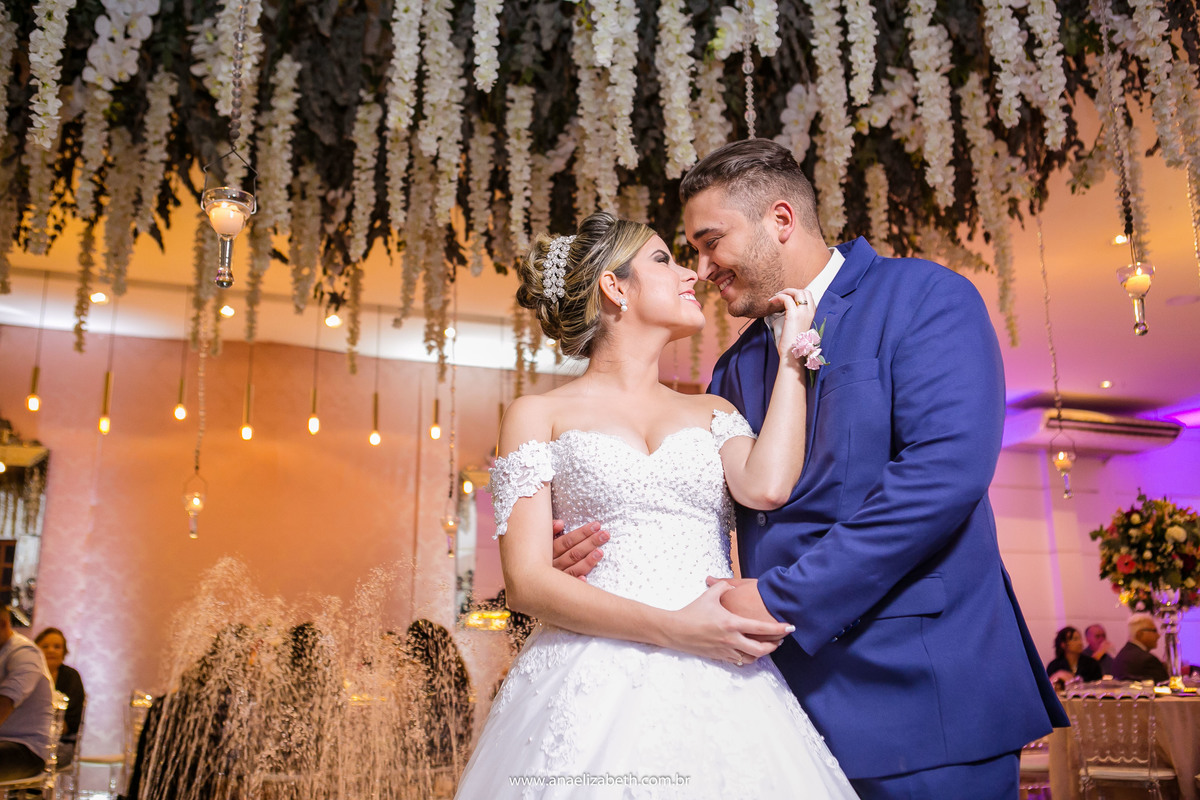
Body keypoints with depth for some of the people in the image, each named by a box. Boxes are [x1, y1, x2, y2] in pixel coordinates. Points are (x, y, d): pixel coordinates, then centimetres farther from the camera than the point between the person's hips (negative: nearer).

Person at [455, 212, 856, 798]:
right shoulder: (539, 415, 6)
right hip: (594, 688, -2)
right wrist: (673, 628, -15)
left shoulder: (713, 413, 16)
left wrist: (790, 353, 5)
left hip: (719, 687, 3)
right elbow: (526, 583, -4)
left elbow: (767, 487, -7)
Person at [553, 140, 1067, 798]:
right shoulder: (736, 367, 15)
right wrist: (599, 545, -8)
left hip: (919, 688, -6)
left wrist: (784, 598, -19)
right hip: (792, 686, 6)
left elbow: (947, 468, -20)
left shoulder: (925, 297, -6)